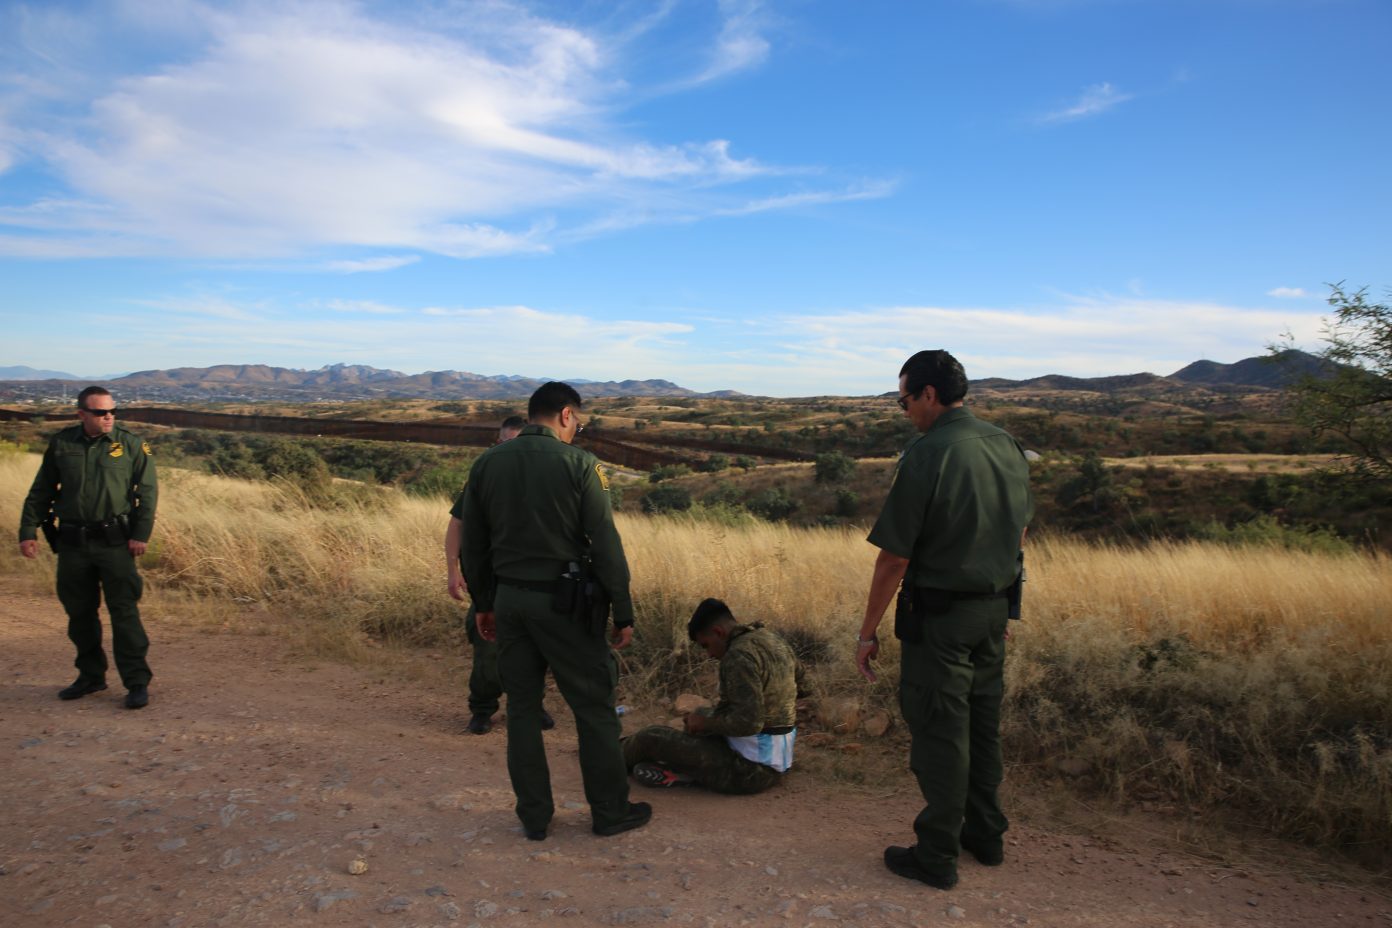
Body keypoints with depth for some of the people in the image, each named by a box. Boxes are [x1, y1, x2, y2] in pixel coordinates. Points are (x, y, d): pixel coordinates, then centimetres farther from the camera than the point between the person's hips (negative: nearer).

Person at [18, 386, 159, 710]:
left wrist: (141, 534, -9)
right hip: (72, 543, 4)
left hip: (114, 542, -3)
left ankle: (137, 683, 0)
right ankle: (91, 676, 28)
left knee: (124, 612, -6)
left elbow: (148, 491, -2)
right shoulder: (61, 444, 6)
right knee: (79, 613, 13)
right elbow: (40, 492, 12)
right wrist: (28, 531, 7)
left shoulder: (130, 444, -2)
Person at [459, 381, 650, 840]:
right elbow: (605, 544, -12)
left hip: (509, 600, 5)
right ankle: (610, 811, 20)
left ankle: (534, 816, 23)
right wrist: (623, 613, -5)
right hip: (563, 602, -4)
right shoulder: (578, 463, -10)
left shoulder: (486, 463, 5)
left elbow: (472, 544, 9)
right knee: (594, 706, 9)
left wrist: (484, 604, 19)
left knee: (522, 707, 14)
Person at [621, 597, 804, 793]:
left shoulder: (739, 655, -22)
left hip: (752, 768, -9)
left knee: (652, 737, 0)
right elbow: (797, 676, 26)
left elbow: (747, 723, -30)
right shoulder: (774, 639, 5)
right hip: (777, 760, 9)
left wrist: (705, 723, -12)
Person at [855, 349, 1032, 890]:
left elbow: (894, 557, -19)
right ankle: (985, 834, 34)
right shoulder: (1008, 447, 3)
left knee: (938, 731, 4)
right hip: (995, 609, 8)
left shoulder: (926, 455, -21)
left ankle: (937, 856, 17)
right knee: (982, 723, 19)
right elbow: (1020, 530, 14)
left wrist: (868, 631, -11)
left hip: (938, 614, -7)